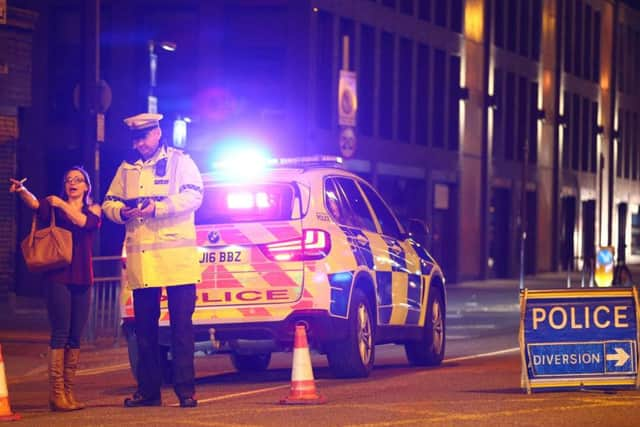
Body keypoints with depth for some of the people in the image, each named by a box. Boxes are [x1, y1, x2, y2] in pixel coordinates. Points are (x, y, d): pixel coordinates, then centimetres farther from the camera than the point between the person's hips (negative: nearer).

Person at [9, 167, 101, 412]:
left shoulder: (93, 210, 12)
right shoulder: (55, 207, 5)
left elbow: (85, 222, -11)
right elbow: (35, 204, -17)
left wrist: (63, 205, -17)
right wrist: (21, 191, -36)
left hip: (82, 279, 3)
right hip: (59, 278, -3)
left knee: (75, 337, 5)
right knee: (60, 334, -10)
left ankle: (68, 392, 10)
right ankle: (56, 394, -12)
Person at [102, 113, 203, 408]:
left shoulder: (179, 162, 3)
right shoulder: (127, 169, 17)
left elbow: (193, 196, -10)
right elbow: (109, 202, 19)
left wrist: (157, 208, -20)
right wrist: (121, 211, -5)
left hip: (176, 256, -5)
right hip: (141, 259, 5)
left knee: (181, 324, -4)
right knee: (144, 326, 7)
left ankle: (185, 389, -1)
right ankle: (148, 389, 13)